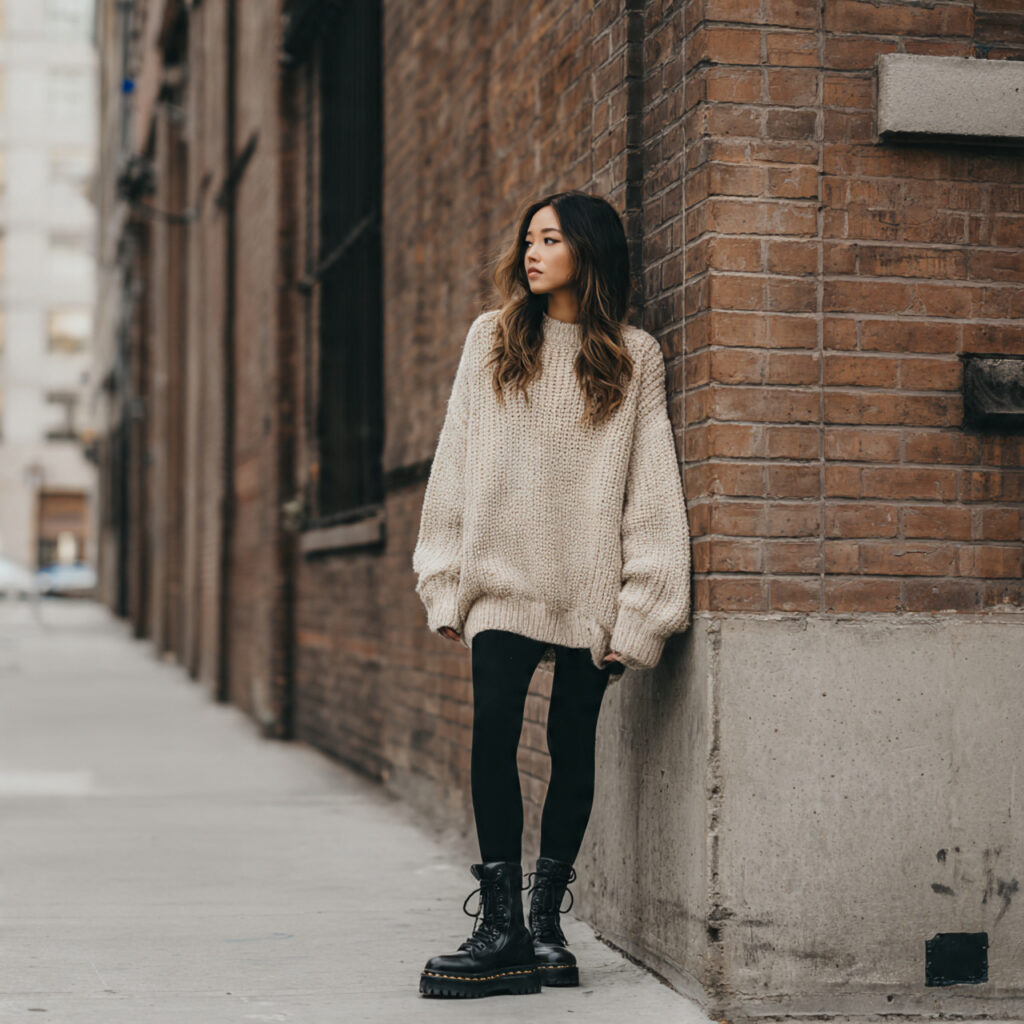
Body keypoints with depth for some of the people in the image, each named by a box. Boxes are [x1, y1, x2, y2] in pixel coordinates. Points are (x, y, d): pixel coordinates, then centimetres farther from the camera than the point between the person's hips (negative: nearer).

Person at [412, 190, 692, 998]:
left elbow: (652, 483, 2)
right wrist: (447, 581, 3)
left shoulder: (635, 357, 6)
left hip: (587, 585, -1)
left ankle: (546, 920, 13)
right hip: (503, 578, 1)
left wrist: (641, 607, -6)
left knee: (572, 746, 3)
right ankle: (503, 926, -7)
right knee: (494, 734, -11)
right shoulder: (492, 341, 11)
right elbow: (456, 461, 10)